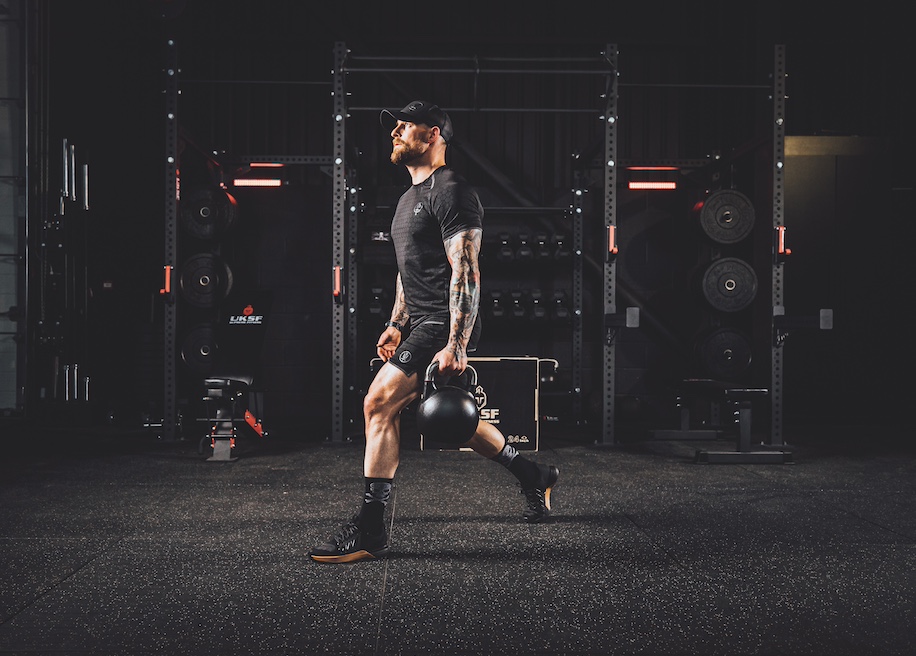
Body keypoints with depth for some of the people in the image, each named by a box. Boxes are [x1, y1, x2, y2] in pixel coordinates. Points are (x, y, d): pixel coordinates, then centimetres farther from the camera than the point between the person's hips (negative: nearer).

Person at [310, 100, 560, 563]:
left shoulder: (450, 192, -13)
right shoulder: (411, 197, 19)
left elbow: (465, 274, -20)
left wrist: (455, 346, -25)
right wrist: (396, 325, 22)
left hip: (444, 325, -11)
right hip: (421, 323, 11)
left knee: (378, 404, -17)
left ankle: (368, 532, -12)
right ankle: (534, 477, 34)